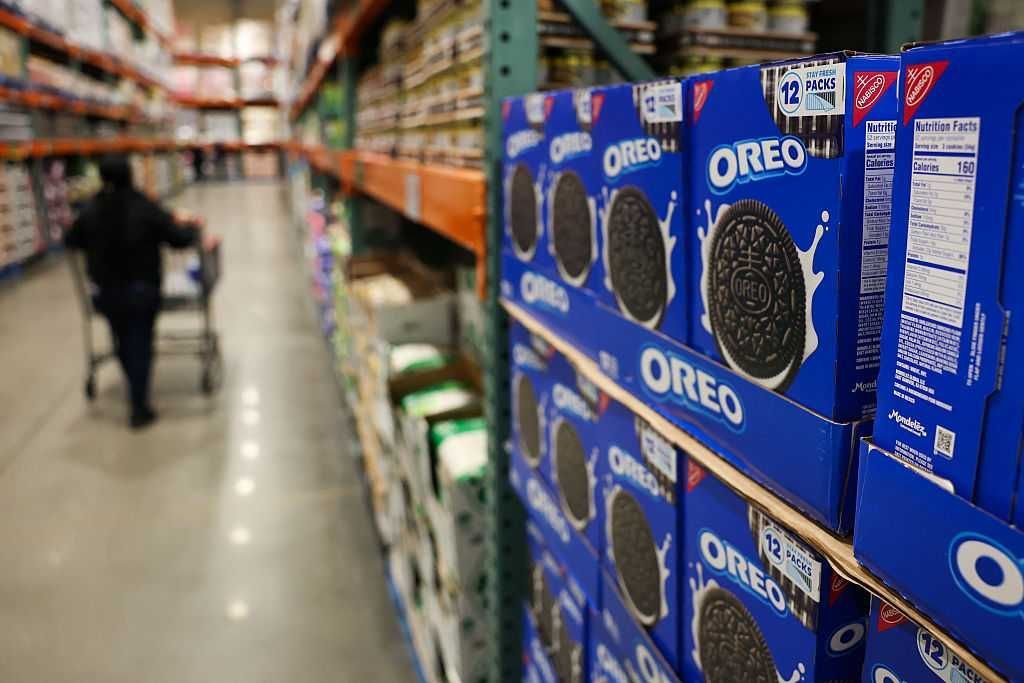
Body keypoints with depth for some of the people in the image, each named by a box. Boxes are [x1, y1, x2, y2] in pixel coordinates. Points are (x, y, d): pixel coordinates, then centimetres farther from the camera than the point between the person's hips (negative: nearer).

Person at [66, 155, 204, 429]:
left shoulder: (91, 211, -4)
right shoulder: (145, 208, -13)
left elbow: (71, 241, 9)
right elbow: (180, 239, -11)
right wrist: (192, 227, 9)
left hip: (107, 292, 3)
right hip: (143, 289, -3)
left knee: (123, 343, 20)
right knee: (140, 345, 4)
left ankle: (137, 396, 36)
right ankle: (140, 408, 6)